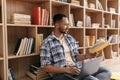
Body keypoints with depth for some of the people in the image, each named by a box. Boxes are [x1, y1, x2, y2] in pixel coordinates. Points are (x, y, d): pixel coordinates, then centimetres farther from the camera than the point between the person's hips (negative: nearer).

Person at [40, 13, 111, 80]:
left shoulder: (70, 38, 12)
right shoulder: (47, 43, -7)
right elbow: (46, 67, -10)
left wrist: (86, 56, -2)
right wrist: (67, 70, -20)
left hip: (76, 69, 7)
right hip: (61, 74, -6)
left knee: (106, 71, -9)